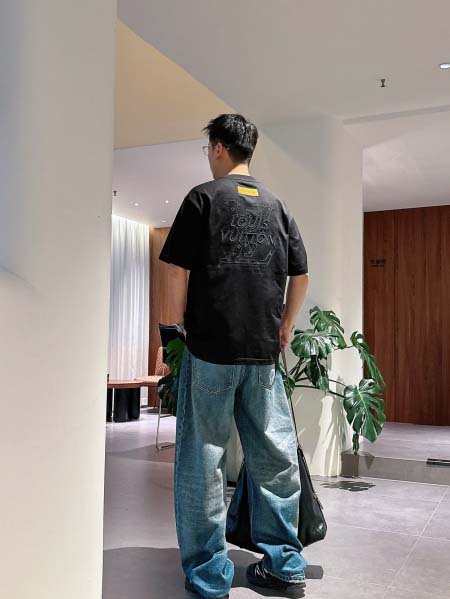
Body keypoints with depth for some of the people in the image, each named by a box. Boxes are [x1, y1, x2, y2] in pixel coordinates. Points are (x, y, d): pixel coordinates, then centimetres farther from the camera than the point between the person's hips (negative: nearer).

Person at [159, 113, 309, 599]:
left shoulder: (203, 197, -1)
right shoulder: (277, 207, 13)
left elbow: (178, 270, -8)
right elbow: (301, 276, 12)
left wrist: (181, 324, 5)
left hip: (210, 346, -4)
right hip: (264, 350, 5)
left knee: (204, 459, 3)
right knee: (274, 456, 11)